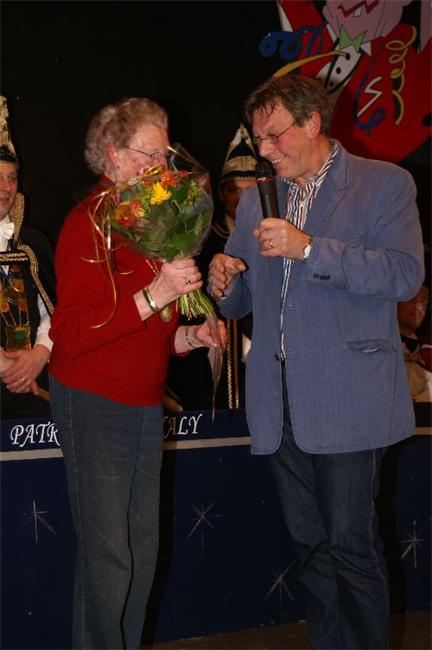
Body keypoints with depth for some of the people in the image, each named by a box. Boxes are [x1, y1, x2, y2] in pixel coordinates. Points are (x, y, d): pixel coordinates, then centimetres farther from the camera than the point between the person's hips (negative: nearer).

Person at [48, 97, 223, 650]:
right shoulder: (90, 222, -11)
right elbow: (71, 334, -21)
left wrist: (188, 336, 7)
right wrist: (155, 296, -24)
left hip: (145, 404, 8)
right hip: (95, 404, -8)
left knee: (142, 549, 10)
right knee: (107, 555, -6)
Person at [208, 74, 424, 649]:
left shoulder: (385, 184, -1)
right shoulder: (256, 201, 16)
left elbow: (405, 274, -15)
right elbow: (239, 302, 21)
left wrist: (309, 247, -20)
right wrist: (224, 282, -4)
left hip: (348, 402, -5)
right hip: (281, 405, 5)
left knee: (352, 546, -4)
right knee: (311, 545, 11)